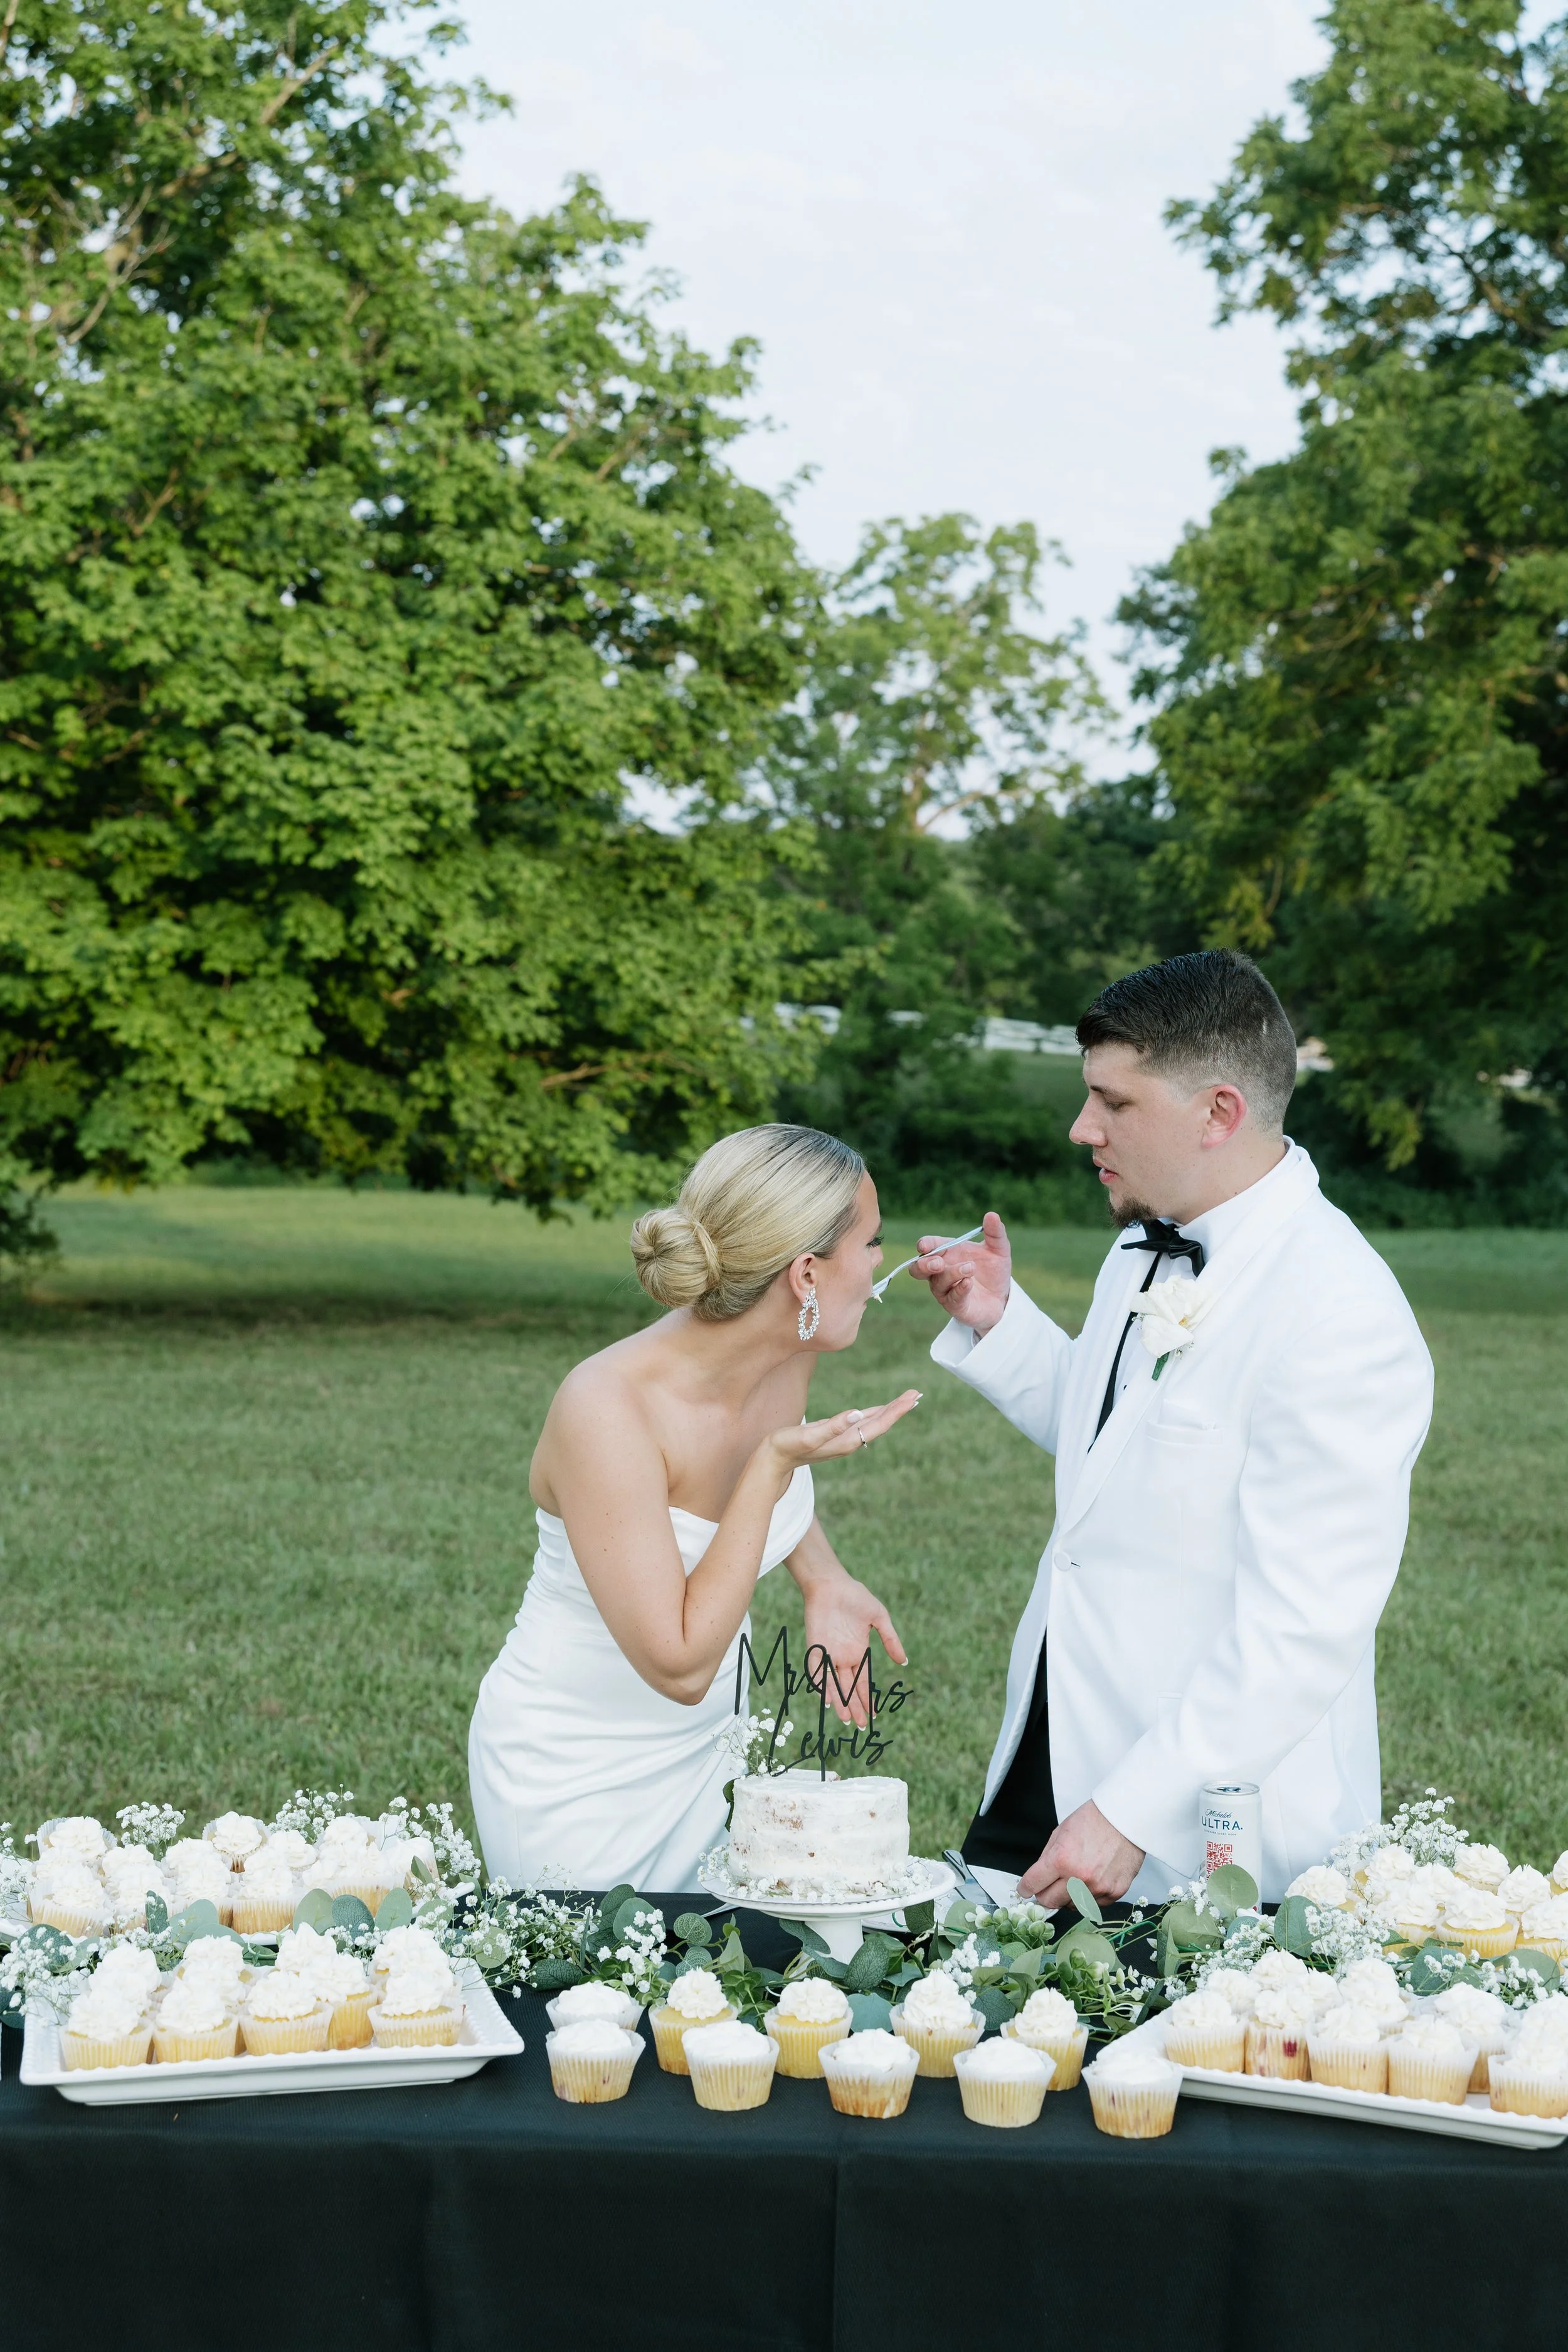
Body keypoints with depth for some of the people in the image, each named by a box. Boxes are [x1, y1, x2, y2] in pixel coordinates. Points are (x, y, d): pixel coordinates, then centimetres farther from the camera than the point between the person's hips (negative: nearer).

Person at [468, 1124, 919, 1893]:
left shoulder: (789, 1359, -10)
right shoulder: (605, 1408, -30)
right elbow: (680, 1667, -29)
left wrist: (824, 1580, -1)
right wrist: (777, 1464, -31)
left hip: (703, 1752, 7)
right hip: (576, 1782, -6)